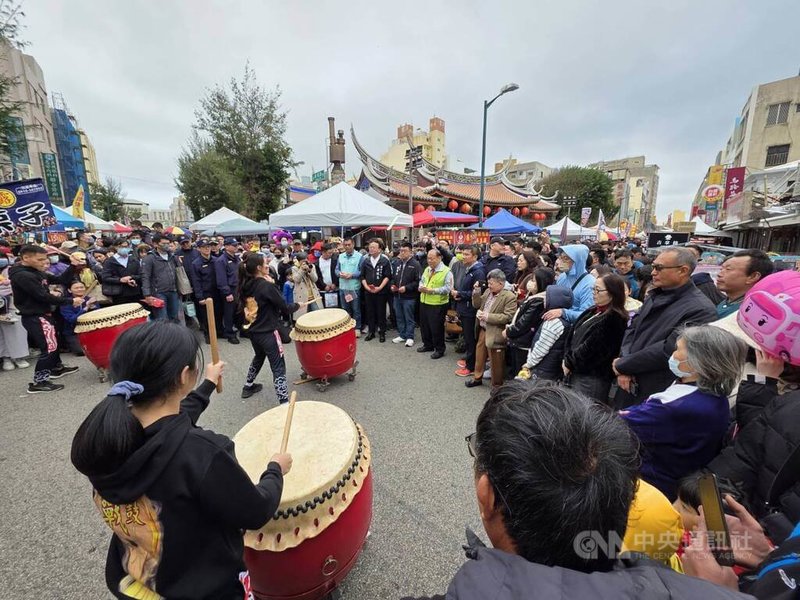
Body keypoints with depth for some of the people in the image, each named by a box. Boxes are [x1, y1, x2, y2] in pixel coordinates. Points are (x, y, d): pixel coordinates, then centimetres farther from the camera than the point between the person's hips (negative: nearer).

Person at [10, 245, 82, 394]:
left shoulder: (37, 272, 8)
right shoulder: (22, 276, -21)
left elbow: (61, 280, 9)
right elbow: (43, 296, -25)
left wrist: (73, 266, -3)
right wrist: (70, 301, -20)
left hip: (42, 315, 10)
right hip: (35, 317, -10)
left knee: (52, 343, 24)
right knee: (48, 347, -8)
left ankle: (57, 368, 41)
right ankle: (38, 383, 1)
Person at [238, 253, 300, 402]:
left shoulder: (245, 286, 2)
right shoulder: (267, 285, -19)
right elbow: (284, 309, -15)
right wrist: (296, 305, 5)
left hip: (253, 331, 8)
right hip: (268, 332, -8)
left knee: (259, 357, 31)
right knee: (278, 367, -3)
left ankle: (248, 387, 48)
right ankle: (284, 403, -3)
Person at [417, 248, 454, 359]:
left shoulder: (446, 272, -12)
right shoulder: (427, 269, 12)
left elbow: (447, 288, -18)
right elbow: (421, 281, 20)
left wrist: (432, 290, -24)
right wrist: (421, 287, -4)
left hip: (438, 305, -7)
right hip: (424, 303, 8)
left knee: (436, 328, 1)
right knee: (424, 325, 17)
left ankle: (439, 349, 18)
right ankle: (428, 345, 36)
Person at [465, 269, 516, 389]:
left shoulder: (510, 297, -16)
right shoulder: (488, 291, 6)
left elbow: (508, 317, -22)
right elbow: (476, 305, 11)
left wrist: (488, 316, -25)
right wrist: (476, 291, -4)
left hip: (494, 334, -7)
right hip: (483, 330, 7)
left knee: (496, 362, 8)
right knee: (479, 355, 21)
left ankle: (497, 385, 27)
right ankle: (477, 378, 41)